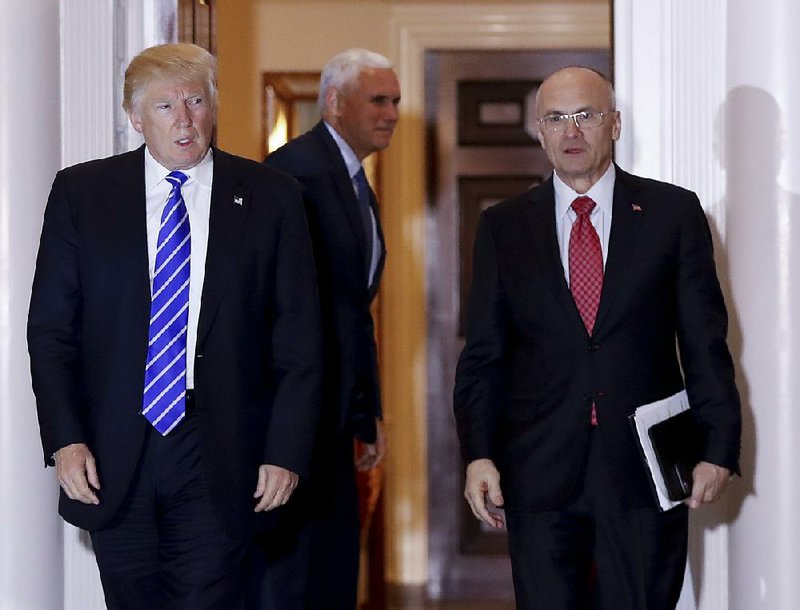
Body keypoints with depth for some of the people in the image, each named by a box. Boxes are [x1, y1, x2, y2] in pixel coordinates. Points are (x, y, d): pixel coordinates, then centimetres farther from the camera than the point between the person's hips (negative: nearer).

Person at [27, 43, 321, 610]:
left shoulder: (270, 197, 2)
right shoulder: (81, 193, 5)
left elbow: (299, 341, 3)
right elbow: (51, 327, 4)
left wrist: (287, 452, -4)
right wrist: (65, 440, -5)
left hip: (221, 458, -1)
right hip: (113, 460, 1)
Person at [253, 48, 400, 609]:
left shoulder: (359, 189, 18)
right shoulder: (298, 169, -14)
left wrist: (368, 415, 19)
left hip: (330, 409, 10)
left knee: (335, 559, 14)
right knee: (288, 543, -7)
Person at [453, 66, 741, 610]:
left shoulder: (673, 212, 4)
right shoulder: (503, 228, 8)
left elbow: (705, 340, 3)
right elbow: (484, 355, 6)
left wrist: (719, 447, -3)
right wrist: (479, 454, -4)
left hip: (645, 468, -1)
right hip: (540, 476, 1)